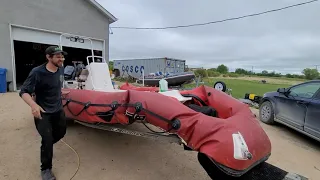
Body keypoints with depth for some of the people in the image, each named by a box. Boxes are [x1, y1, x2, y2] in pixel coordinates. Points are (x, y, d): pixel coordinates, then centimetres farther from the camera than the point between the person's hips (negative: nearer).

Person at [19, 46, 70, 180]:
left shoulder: (61, 69, -4)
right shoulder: (37, 72, -22)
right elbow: (23, 92, -21)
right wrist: (33, 104, -38)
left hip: (59, 110, 6)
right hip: (43, 112, -6)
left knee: (61, 133, 19)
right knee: (47, 140, -3)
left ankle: (46, 147, 50)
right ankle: (46, 169, 19)